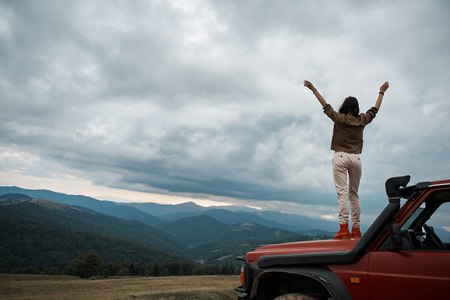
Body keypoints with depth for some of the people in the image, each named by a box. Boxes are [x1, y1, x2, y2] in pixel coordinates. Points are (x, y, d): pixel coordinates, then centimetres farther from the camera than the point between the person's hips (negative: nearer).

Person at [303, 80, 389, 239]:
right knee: (354, 194, 10)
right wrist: (382, 92, 40)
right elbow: (375, 109, 26)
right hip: (356, 159, 3)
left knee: (342, 193, -9)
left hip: (341, 157, -3)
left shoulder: (339, 118, 1)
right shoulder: (362, 120, 9)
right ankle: (356, 230, 11)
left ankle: (344, 228, -17)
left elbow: (325, 105, 11)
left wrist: (313, 89, 21)